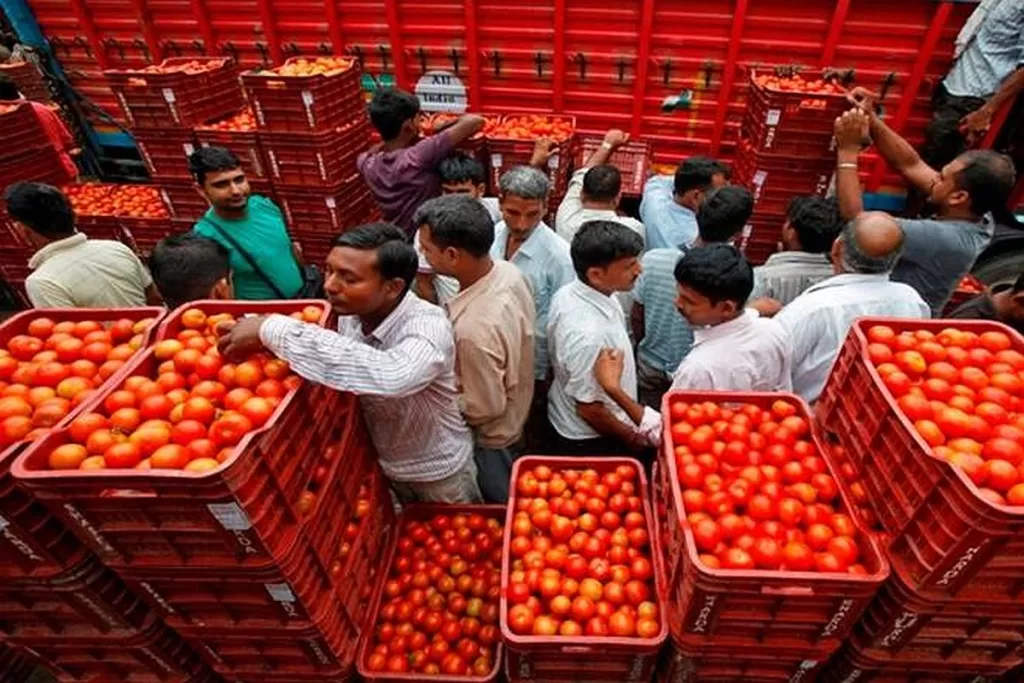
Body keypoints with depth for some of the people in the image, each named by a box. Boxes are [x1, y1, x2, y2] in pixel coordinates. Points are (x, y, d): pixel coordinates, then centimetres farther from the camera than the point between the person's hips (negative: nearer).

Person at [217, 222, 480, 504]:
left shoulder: (427, 326, -36)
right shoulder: (350, 314, -15)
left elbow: (390, 376, -57)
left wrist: (275, 329, -50)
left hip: (437, 473, -5)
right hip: (383, 465, 5)